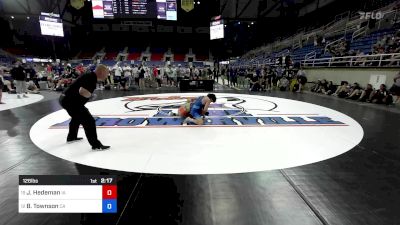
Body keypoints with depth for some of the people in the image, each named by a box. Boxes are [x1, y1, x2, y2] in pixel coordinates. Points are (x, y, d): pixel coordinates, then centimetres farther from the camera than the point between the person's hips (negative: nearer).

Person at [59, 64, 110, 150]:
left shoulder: (90, 76, 12)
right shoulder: (91, 78, -19)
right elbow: (82, 91, -32)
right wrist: (90, 95, -13)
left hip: (66, 99, 11)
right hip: (71, 101, -11)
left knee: (77, 117, 32)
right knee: (89, 121, -9)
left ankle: (71, 137, 52)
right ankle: (96, 145, -3)